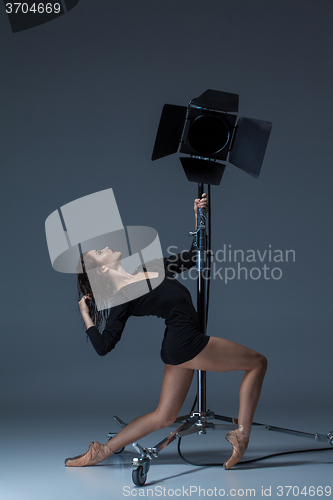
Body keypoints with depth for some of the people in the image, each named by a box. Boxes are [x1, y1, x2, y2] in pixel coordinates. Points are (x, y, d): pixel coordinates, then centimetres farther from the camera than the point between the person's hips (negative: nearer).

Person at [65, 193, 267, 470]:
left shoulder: (150, 267, 11)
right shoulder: (124, 299, -12)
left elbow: (193, 256, 18)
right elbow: (103, 346, -12)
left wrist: (199, 217, 11)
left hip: (179, 348, 9)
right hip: (186, 343, -9)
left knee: (164, 416, 14)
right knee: (258, 362, 1)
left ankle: (102, 450, 13)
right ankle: (241, 434, 0)